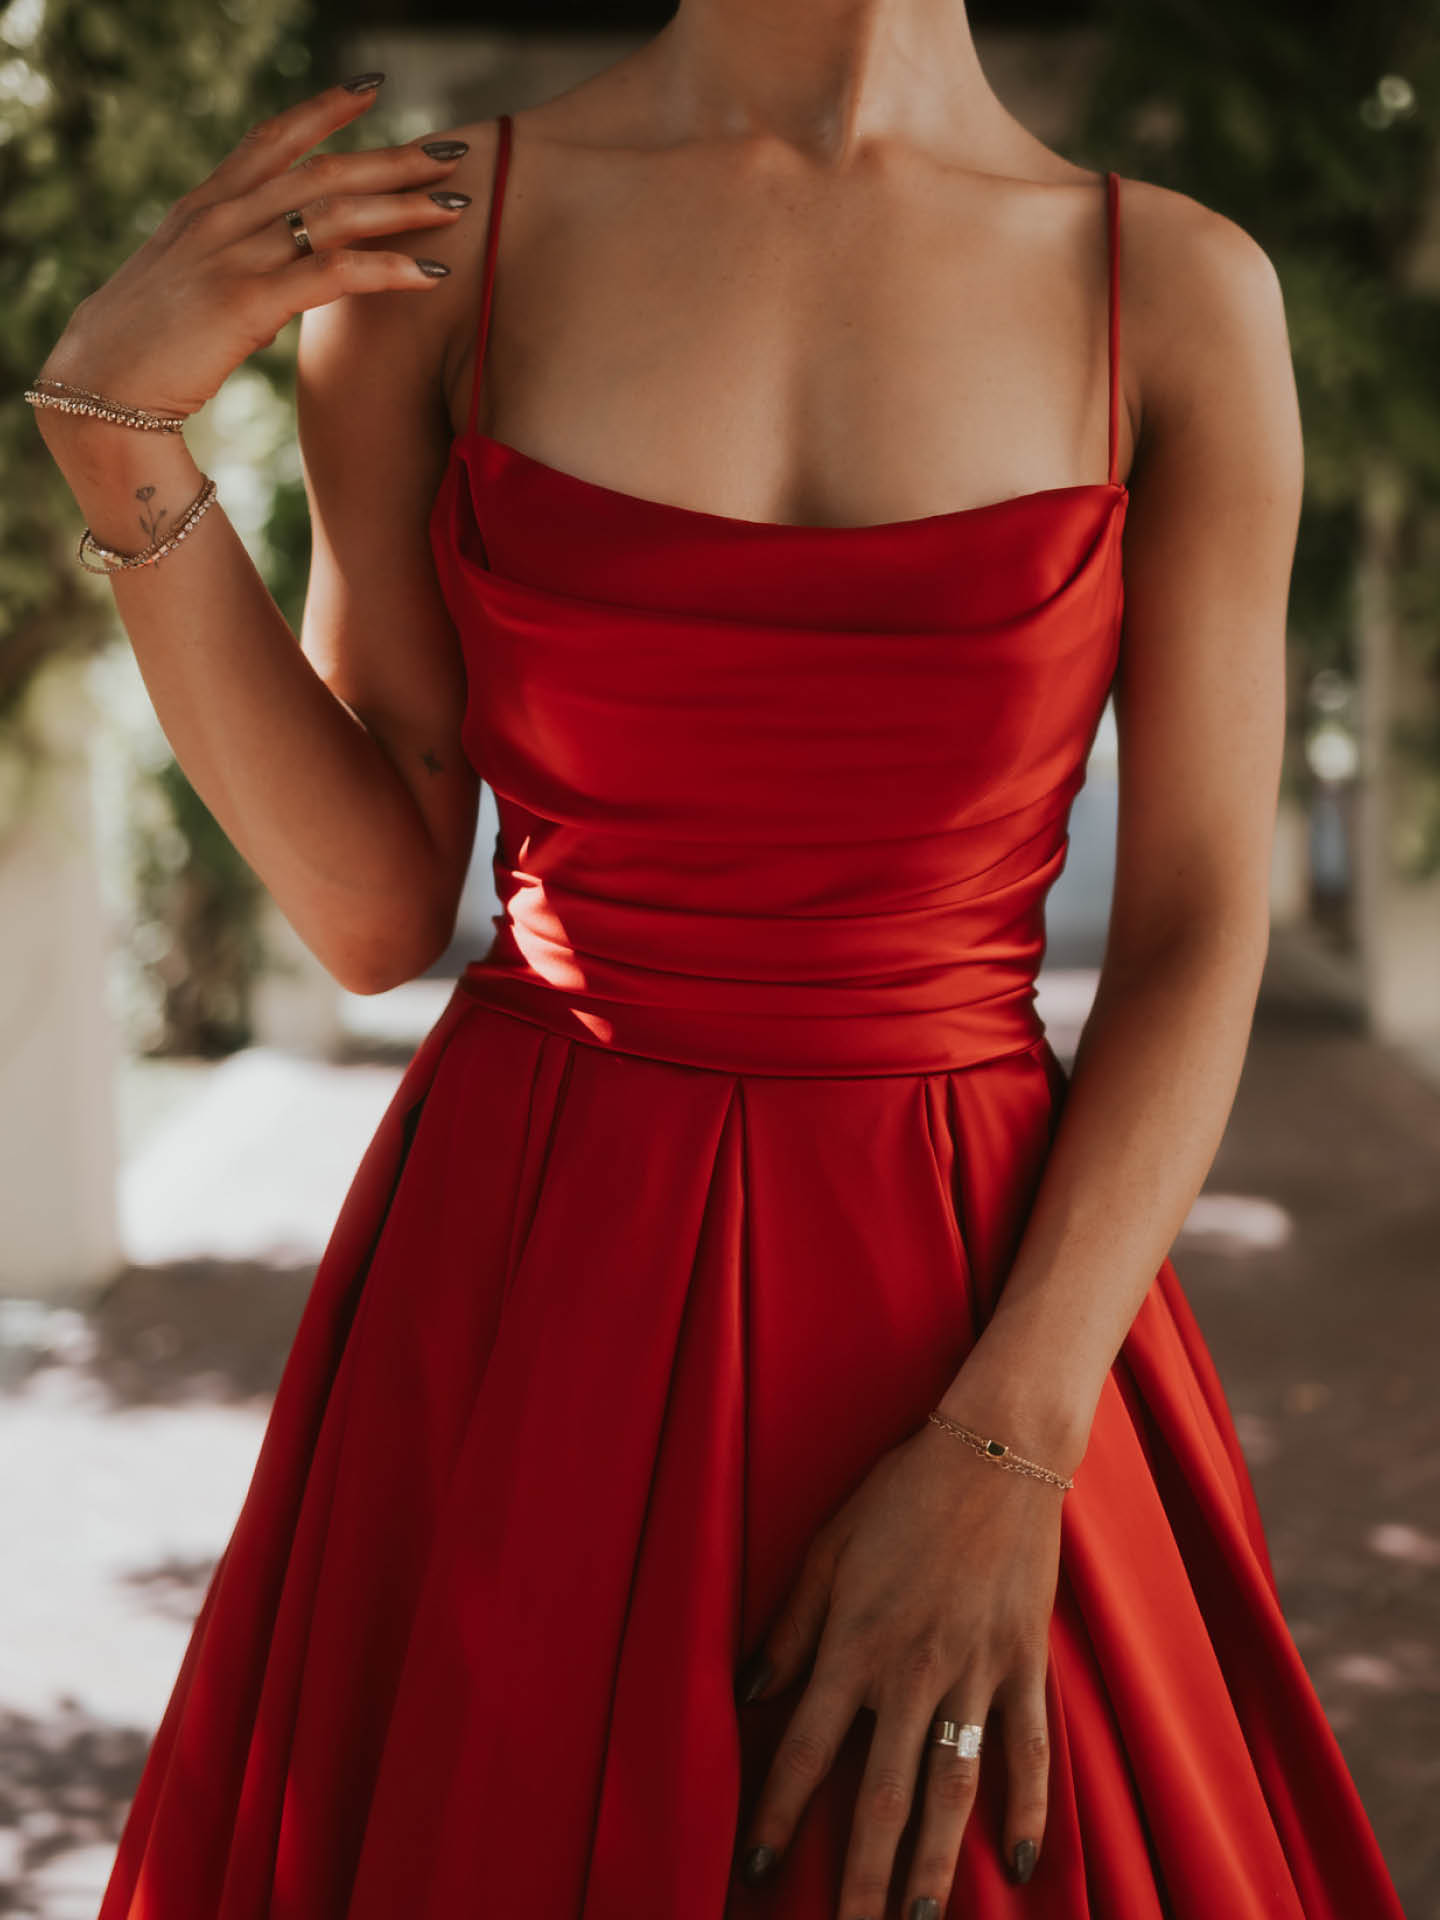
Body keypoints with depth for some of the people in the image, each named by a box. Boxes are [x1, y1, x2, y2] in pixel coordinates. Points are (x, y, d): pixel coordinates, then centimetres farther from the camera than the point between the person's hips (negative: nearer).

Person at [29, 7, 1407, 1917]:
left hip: (983, 1290, 0)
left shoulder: (1184, 291, -2)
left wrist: (1002, 1464, -15)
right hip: (525, 1296, 0)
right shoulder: (418, 236, -2)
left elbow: (1200, 940, -4)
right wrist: (118, 438, -12)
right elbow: (375, 904, -1)